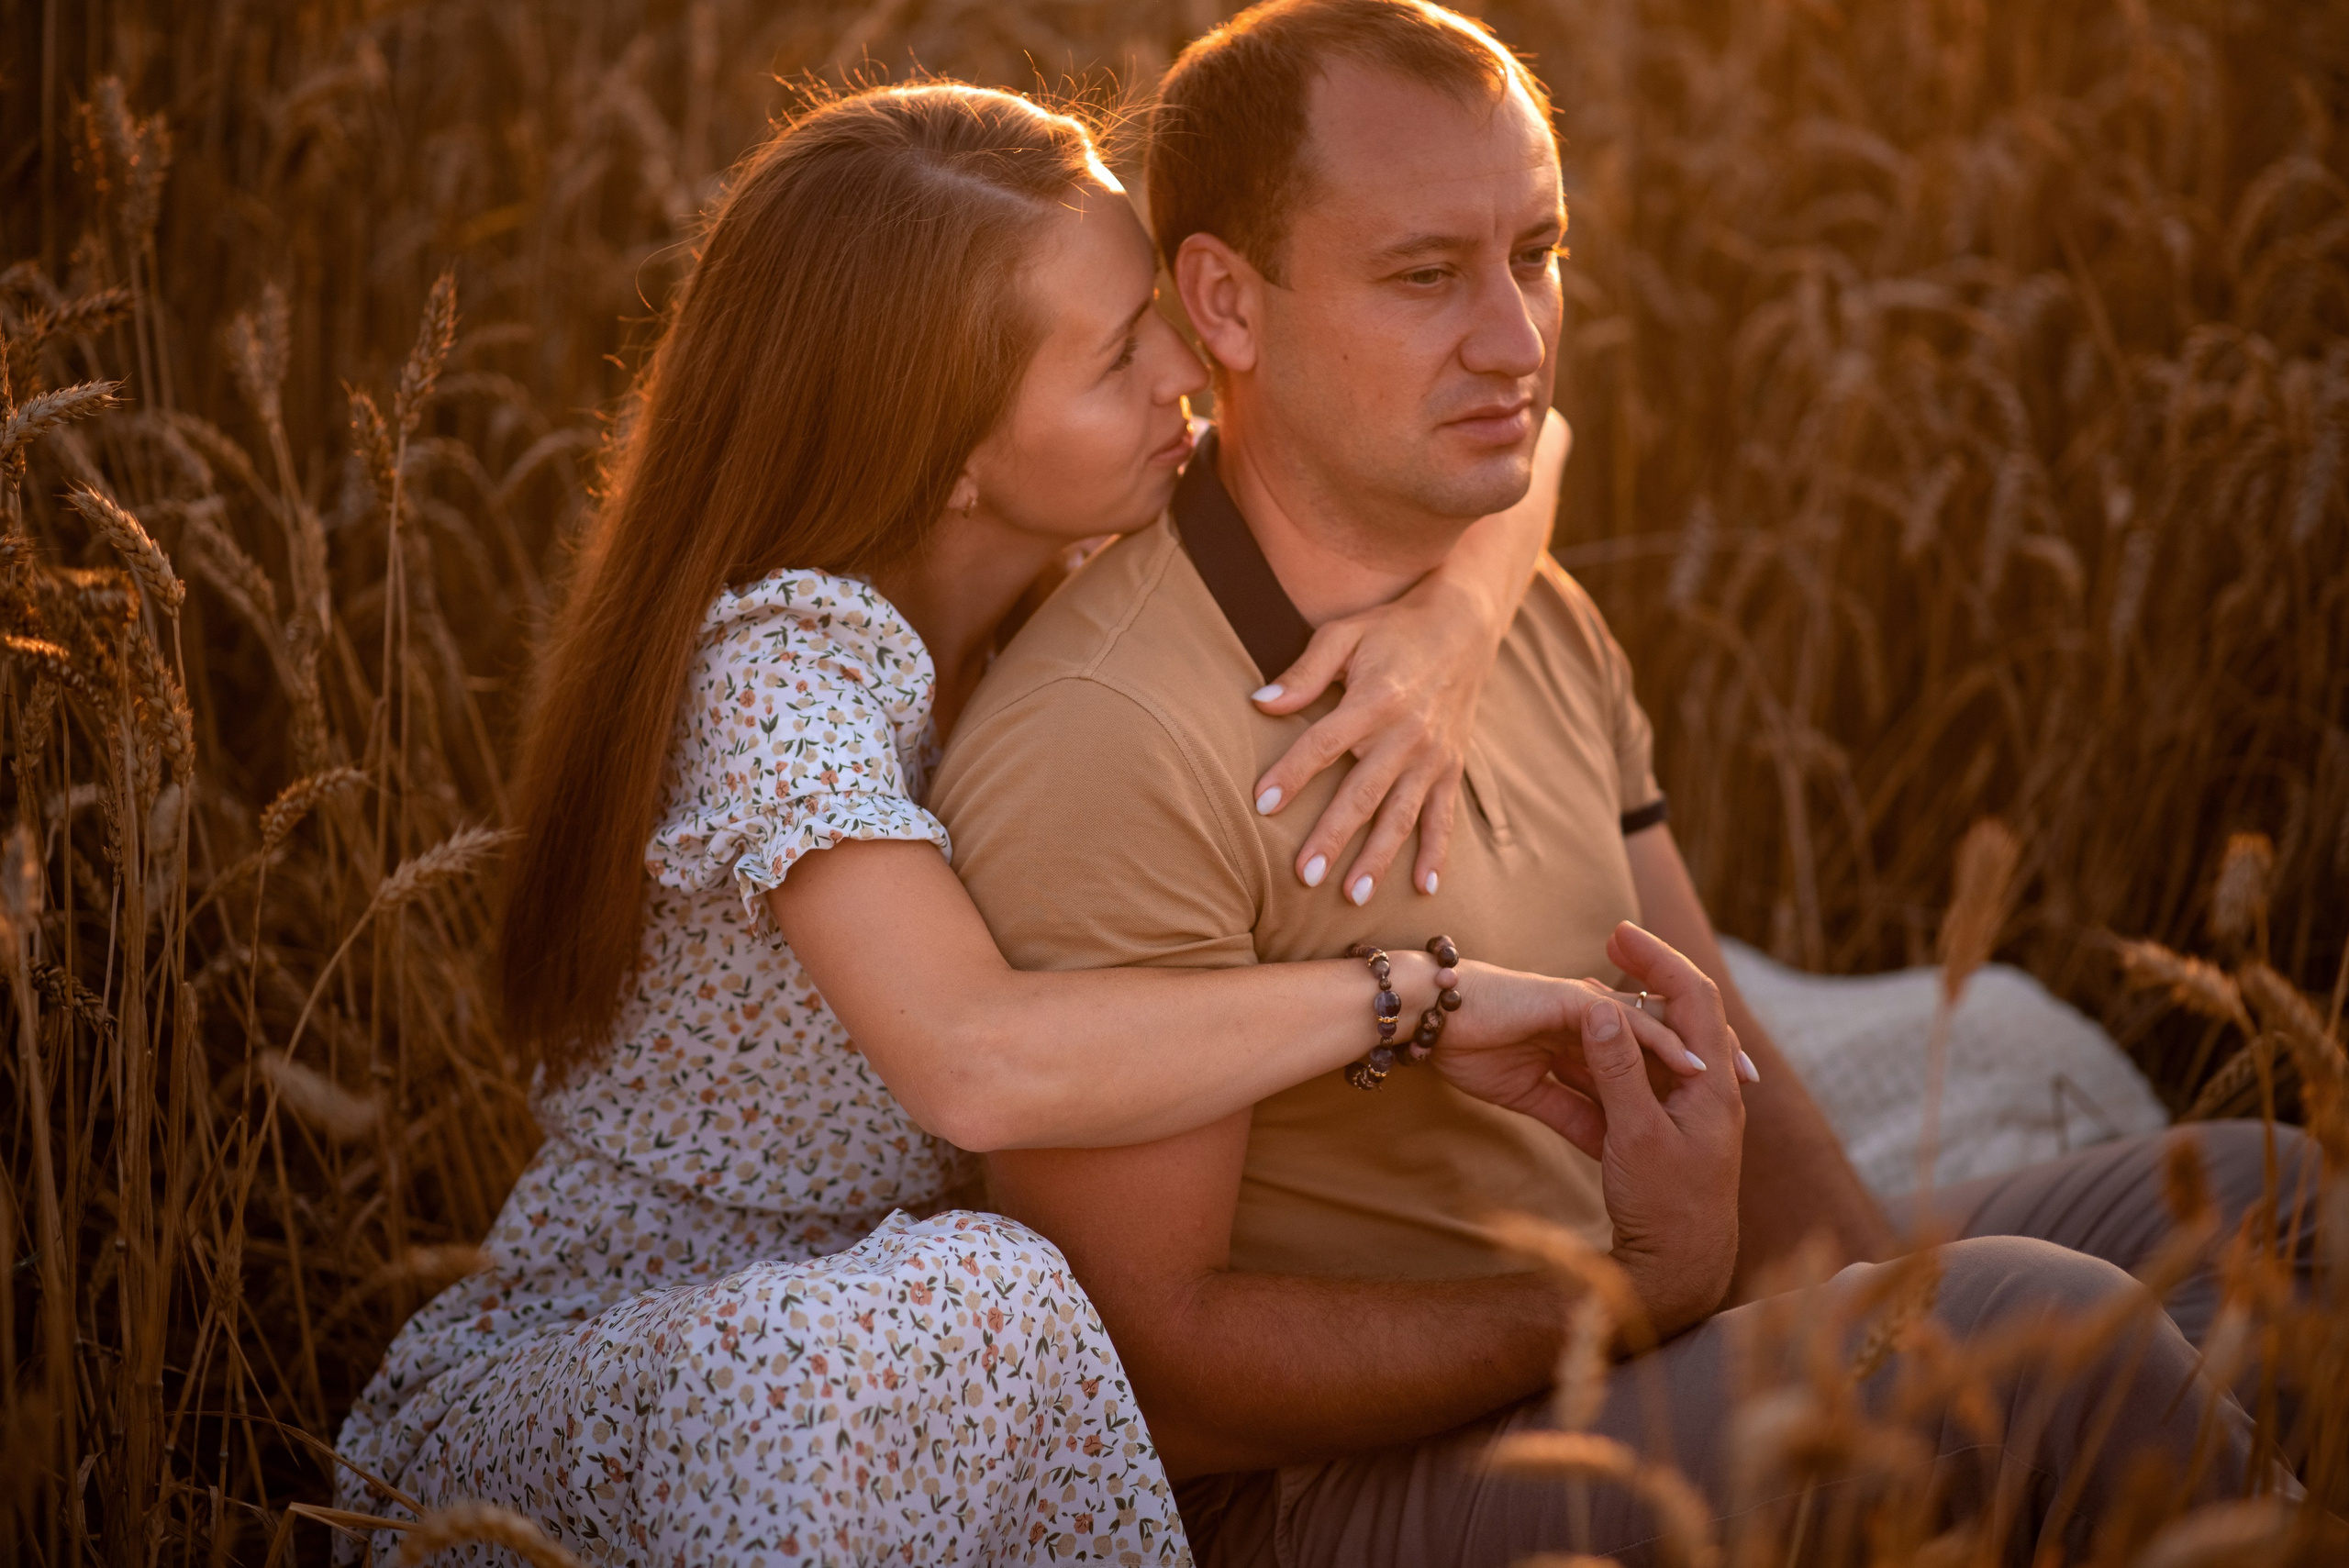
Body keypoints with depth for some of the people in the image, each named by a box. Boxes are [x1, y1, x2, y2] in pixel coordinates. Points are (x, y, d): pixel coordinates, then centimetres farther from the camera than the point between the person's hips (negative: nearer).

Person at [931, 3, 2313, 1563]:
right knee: (2036, 1324, -26)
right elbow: (1145, 1361, -20)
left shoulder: (1538, 623, 8)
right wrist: (1634, 1299, -27)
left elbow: (1723, 1074, 11)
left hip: (1610, 1366, 9)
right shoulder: (1097, 745, -22)